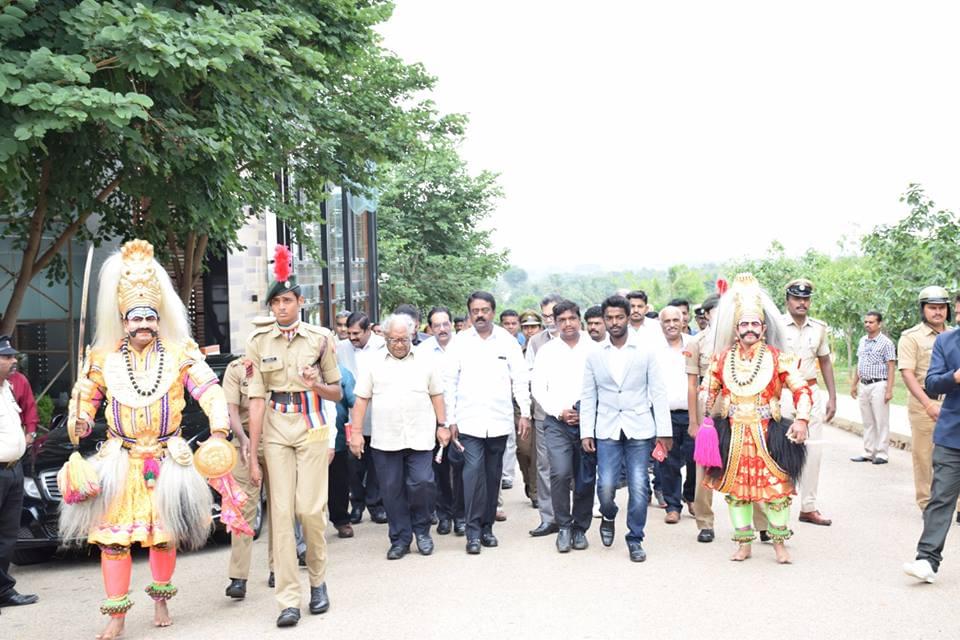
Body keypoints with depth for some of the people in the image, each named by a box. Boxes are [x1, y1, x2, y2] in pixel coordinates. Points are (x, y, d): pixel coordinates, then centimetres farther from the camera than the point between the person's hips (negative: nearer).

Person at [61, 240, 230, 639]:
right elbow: (84, 396, 14)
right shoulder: (103, 357, 5)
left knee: (164, 534, 10)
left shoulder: (180, 353, 0)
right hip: (120, 460, 1)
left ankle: (160, 600, 30)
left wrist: (218, 429, -20)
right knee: (114, 535, -3)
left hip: (166, 458, 0)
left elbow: (209, 391, -6)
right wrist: (79, 424, -6)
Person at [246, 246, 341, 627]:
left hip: (312, 427, -1)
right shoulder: (259, 342, 3)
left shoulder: (320, 338, 1)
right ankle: (288, 600, 1)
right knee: (281, 512, -3)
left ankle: (318, 579, 21)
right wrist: (253, 454, -3)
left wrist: (318, 385, -16)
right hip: (275, 428, 1)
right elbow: (257, 398, 0)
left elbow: (337, 393, 7)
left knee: (311, 508, -5)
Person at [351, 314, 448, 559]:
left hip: (419, 438, -1)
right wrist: (356, 433, 1)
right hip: (385, 440, 1)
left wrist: (442, 425, 5)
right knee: (392, 490, 5)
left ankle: (421, 530, 16)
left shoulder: (426, 362, 7)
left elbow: (437, 395, 11)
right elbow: (361, 399, 6)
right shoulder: (374, 364, 6)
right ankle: (400, 539, 17)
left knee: (422, 483, -8)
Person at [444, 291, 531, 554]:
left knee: (493, 474, 9)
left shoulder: (508, 341, 4)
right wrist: (450, 419, -2)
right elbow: (450, 383, 2)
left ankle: (487, 526, 20)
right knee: (473, 470, -12)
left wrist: (525, 412, -1)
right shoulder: (459, 343, 2)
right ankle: (473, 531, -6)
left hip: (499, 420, 2)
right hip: (469, 420, -2)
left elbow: (520, 379, 6)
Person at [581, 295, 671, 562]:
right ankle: (608, 517, 27)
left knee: (639, 488, -3)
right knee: (606, 486, -6)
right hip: (608, 430, 1)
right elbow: (588, 397, 9)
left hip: (640, 430, -1)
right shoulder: (594, 355, 6)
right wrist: (586, 432, 2)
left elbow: (658, 392, 2)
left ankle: (635, 539, 15)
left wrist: (664, 431, -3)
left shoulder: (645, 351, 1)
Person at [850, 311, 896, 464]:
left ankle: (882, 454, 4)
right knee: (867, 422, 11)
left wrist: (889, 390, -15)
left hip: (878, 385, -7)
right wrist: (854, 384, 17)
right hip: (863, 386, 7)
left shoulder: (886, 343, -7)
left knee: (881, 421, -2)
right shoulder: (862, 341, 13)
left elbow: (890, 368, -10)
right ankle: (868, 453, 17)